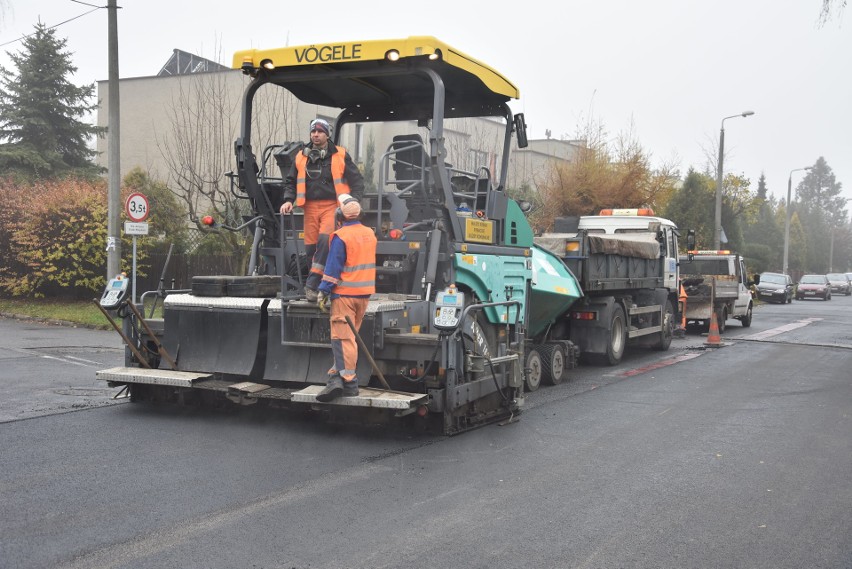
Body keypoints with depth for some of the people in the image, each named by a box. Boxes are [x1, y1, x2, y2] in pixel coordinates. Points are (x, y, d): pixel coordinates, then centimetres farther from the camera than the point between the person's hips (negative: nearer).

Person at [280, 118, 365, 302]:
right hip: (310, 206, 4)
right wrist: (288, 200, 5)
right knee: (310, 246, 1)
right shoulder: (301, 157, 13)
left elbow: (357, 179, 6)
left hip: (332, 205, -4)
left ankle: (312, 284, -24)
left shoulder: (340, 155, 4)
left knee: (325, 240, -23)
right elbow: (291, 181, 21)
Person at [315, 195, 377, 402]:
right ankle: (337, 375, 17)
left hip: (344, 293, -7)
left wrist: (323, 291, -10)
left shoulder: (341, 236, -12)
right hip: (365, 292, 7)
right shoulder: (369, 234, 9)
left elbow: (333, 267, -13)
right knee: (350, 335, 14)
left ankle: (348, 382, -10)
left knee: (343, 337, -6)